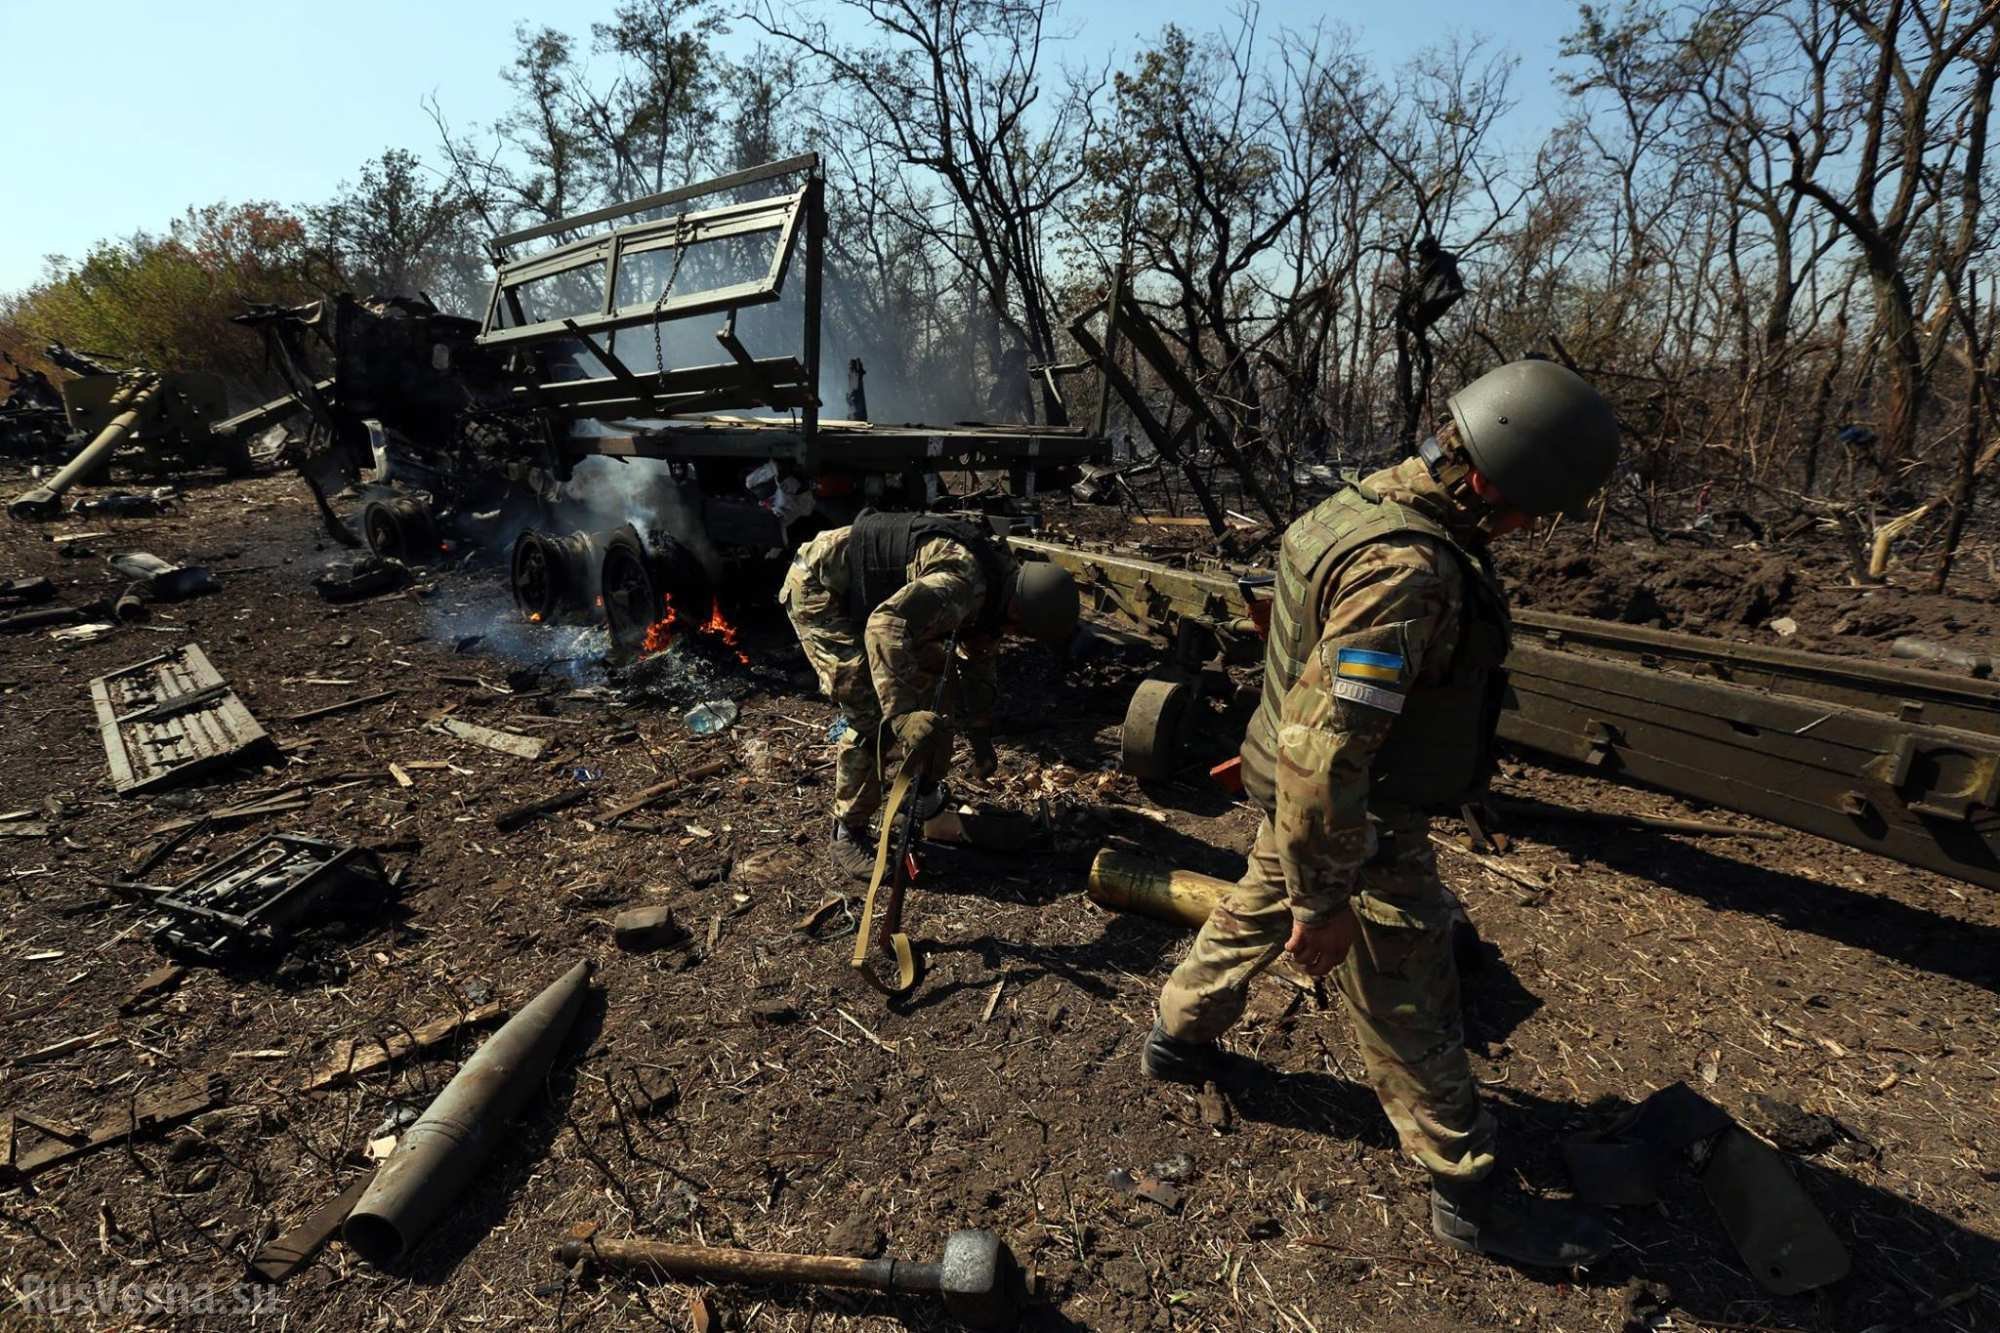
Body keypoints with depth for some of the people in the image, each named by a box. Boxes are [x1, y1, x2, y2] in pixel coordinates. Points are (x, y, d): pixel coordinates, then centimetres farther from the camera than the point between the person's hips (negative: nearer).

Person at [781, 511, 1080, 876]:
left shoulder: (998, 577, 2)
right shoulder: (964, 584, -30)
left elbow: (980, 657, 14)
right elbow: (886, 626, -42)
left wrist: (981, 737, 17)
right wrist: (902, 713, -45)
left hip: (862, 593, 10)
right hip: (819, 589, -10)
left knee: (921, 670, 16)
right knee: (870, 714, -13)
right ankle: (847, 836, 2)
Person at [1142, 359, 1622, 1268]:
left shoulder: (1368, 501, 0)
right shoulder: (1407, 569, -32)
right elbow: (1325, 753, -35)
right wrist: (1326, 899, -24)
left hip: (1302, 795, 10)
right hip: (1357, 823, -9)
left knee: (1258, 909, 29)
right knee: (1409, 1011, 9)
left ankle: (1179, 1039, 51)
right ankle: (1470, 1198, 31)